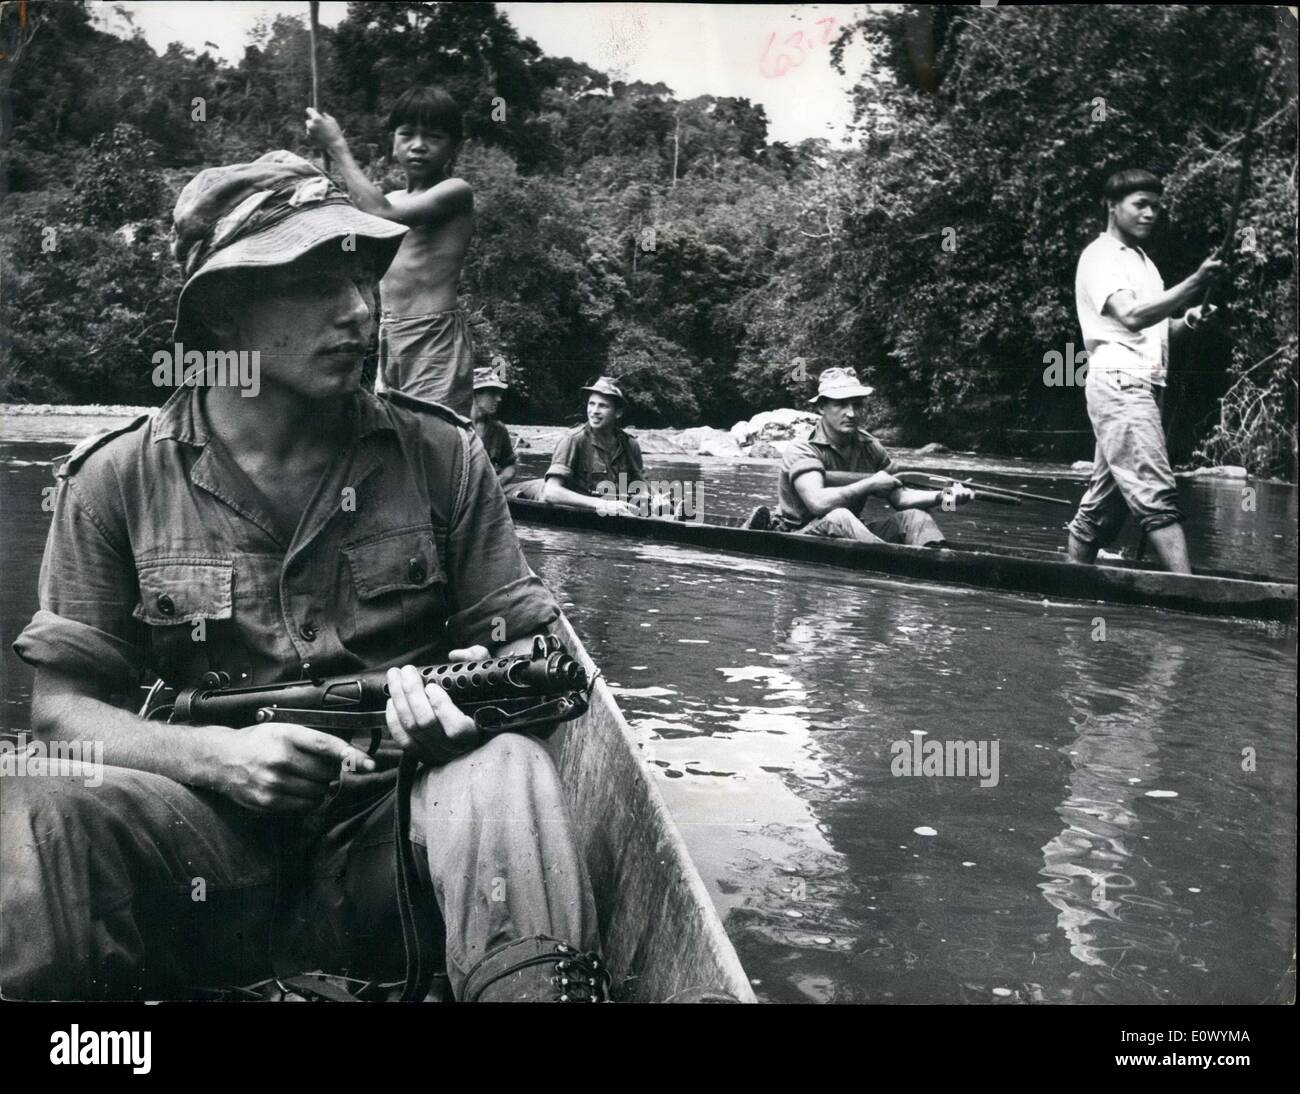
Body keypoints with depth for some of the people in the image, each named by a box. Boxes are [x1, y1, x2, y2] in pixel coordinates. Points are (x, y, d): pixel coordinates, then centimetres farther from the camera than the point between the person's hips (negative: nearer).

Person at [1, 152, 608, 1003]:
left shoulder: (443, 457, 4)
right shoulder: (116, 482, 3)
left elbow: (530, 658, 5)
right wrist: (215, 755, -16)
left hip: (394, 833, 0)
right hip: (211, 838, 0)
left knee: (507, 772, -32)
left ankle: (537, 982, -20)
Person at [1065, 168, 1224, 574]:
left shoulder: (1142, 260, 25)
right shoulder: (1100, 256, -4)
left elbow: (1156, 332, 26)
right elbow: (1131, 315, -20)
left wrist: (1188, 320, 6)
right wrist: (1195, 284, -28)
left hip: (1144, 385, 9)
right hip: (1119, 383, -9)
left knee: (1103, 504, 10)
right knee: (1158, 495, -18)